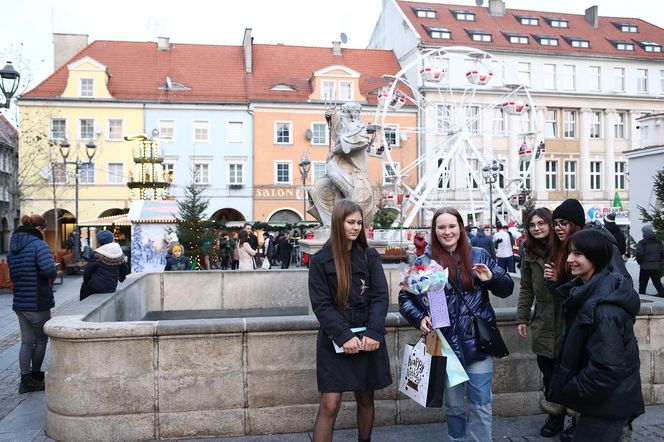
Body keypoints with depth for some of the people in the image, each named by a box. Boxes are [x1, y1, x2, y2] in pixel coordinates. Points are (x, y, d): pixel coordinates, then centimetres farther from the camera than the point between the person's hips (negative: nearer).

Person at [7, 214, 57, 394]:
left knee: (27, 341, 12)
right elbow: (48, 270, -27)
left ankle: (26, 379, 13)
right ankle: (35, 376, 22)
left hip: (20, 303, 7)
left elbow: (13, 275, 15)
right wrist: (51, 277, -7)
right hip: (38, 303, -7)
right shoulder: (38, 245, -16)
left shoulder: (13, 247, 11)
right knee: (41, 339, 11)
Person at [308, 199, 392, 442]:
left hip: (368, 338, 3)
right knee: (329, 405, -6)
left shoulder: (370, 255, 4)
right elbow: (321, 304, -8)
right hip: (334, 341, -2)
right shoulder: (320, 260, -3)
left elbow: (381, 296, -3)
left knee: (366, 399, 14)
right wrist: (345, 336, -19)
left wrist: (373, 333, -16)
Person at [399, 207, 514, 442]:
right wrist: (420, 317, -17)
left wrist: (491, 278, -15)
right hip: (446, 345, 0)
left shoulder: (479, 255, 2)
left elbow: (507, 288, 6)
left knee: (481, 405, 8)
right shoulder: (425, 261, 0)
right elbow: (405, 296, 1)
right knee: (453, 406, 15)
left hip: (478, 342, 0)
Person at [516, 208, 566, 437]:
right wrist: (522, 318, 10)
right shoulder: (529, 253, 7)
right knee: (547, 371, 7)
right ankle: (555, 416, 23)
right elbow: (526, 289, 11)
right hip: (543, 322, 3)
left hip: (567, 319, -3)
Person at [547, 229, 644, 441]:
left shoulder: (603, 306, -29)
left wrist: (567, 392, -18)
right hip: (600, 394, 9)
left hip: (608, 401, -9)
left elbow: (607, 368, -30)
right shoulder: (590, 290, 1)